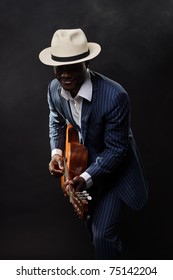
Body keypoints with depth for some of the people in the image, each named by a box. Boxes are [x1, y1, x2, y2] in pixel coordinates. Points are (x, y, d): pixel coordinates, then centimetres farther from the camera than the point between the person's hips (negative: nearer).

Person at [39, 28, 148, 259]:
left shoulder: (114, 96, -35)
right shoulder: (55, 88, -15)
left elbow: (116, 148, -26)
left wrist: (86, 178, -34)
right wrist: (56, 151, -9)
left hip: (114, 168, -6)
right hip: (83, 163, 6)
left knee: (102, 232, -7)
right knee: (92, 223, 24)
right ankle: (113, 249, 55)